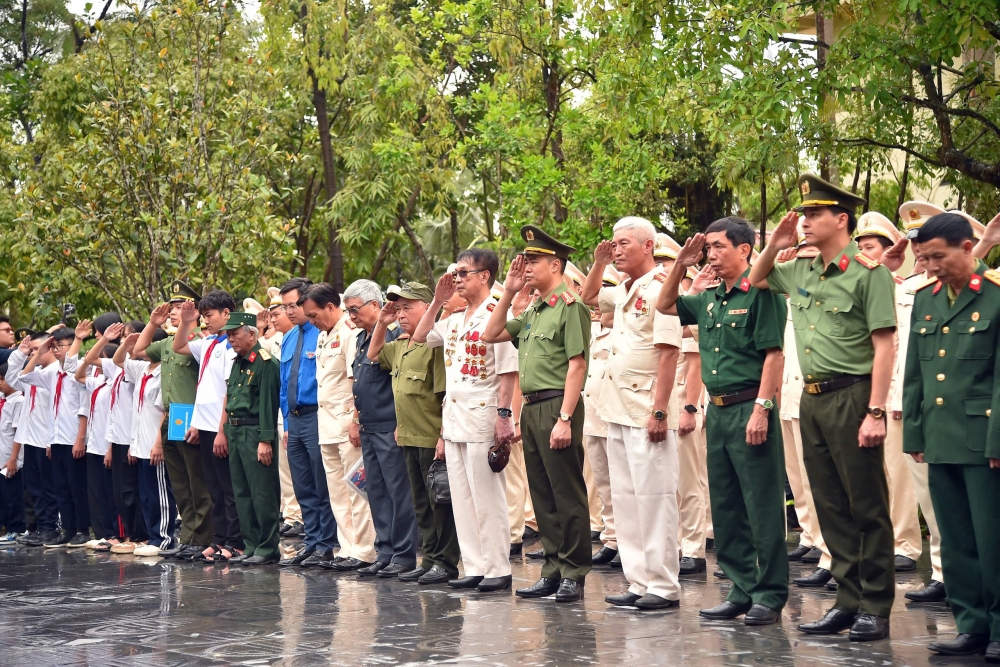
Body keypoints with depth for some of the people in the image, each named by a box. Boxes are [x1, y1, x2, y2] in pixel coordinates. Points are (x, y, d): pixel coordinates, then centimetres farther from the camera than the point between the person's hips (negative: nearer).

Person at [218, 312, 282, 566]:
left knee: (262, 493, -5)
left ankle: (268, 548, -1)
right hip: (235, 433, 10)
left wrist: (265, 440, -21)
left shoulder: (265, 363, -12)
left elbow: (268, 403, -17)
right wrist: (226, 432, 15)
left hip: (256, 433, -10)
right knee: (242, 493, 12)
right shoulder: (237, 363, 16)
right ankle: (251, 546, 18)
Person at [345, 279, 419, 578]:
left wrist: (401, 424, -18)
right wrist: (356, 421, 20)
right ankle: (385, 553, 16)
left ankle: (404, 555, 0)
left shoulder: (394, 334, -12)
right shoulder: (361, 340, 16)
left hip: (390, 427, -9)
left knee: (399, 491, -4)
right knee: (376, 492, 10)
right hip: (369, 429, 9)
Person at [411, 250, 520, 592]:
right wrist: (437, 301, 14)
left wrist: (504, 415, -20)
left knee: (487, 496, -3)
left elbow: (509, 370, -15)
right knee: (462, 496, 9)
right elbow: (419, 337, 25)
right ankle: (474, 567, 15)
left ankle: (498, 568, 3)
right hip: (453, 418, 8)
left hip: (482, 417, -8)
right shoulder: (454, 319, 14)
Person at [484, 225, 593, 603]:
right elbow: (492, 335, 22)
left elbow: (577, 365, -16)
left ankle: (574, 574, 3)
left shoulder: (569, 305, -10)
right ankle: (553, 570, 19)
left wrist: (565, 419, -20)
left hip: (556, 406, -9)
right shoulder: (533, 311, 16)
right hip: (531, 408, 9)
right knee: (543, 497, 12)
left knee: (567, 495, -2)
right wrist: (508, 292, 12)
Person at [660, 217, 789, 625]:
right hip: (717, 410, 8)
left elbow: (773, 355, -14)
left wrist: (761, 409, -20)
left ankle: (770, 595, 2)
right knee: (726, 505, 11)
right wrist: (680, 266, 13)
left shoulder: (760, 294, -9)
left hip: (749, 410, -8)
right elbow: (665, 305, 27)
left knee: (762, 506, -3)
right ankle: (742, 589, 19)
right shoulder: (709, 300, 14)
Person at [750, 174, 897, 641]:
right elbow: (754, 281, 29)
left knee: (867, 508, 0)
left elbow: (884, 347, -13)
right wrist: (773, 247, 10)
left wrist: (875, 412, -19)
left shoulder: (868, 272, -9)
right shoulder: (800, 272, 12)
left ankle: (876, 608, 7)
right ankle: (848, 602, 19)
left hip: (852, 397, -7)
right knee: (832, 509, 11)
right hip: (812, 400, 7)